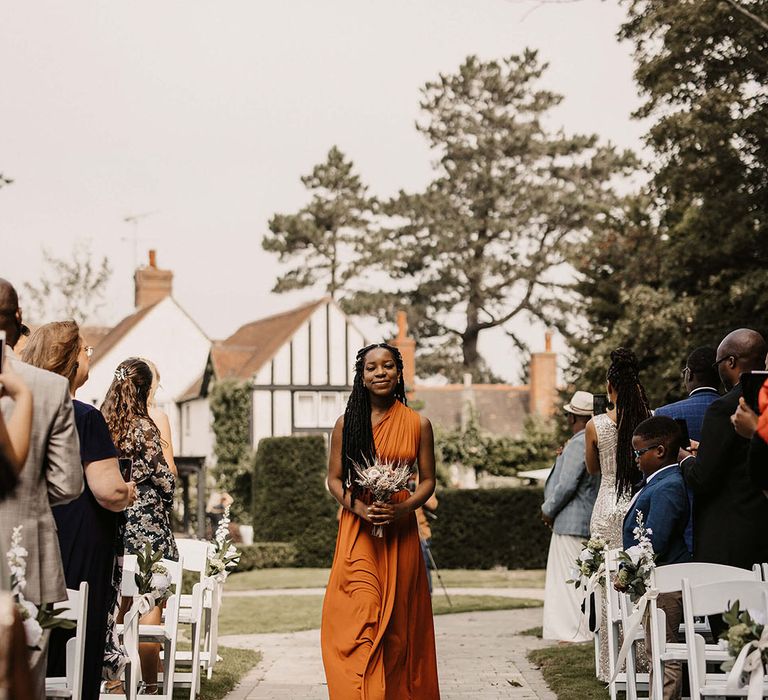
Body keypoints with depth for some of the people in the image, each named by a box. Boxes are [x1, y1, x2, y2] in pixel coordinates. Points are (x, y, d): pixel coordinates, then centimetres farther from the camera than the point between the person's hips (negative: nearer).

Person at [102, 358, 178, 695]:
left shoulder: (102, 425, 4)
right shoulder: (144, 427, -12)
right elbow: (164, 478, -8)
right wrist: (166, 505, 10)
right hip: (147, 524, -6)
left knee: (117, 606, 13)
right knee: (152, 604, 0)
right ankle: (150, 686, -1)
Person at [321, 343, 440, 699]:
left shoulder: (418, 424, 3)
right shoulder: (346, 423, 3)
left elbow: (428, 480, 6)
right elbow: (334, 479, 5)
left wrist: (405, 507, -13)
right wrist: (359, 507, -13)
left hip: (400, 531, 1)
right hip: (358, 531, -1)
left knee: (398, 622, 5)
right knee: (361, 617, -12)